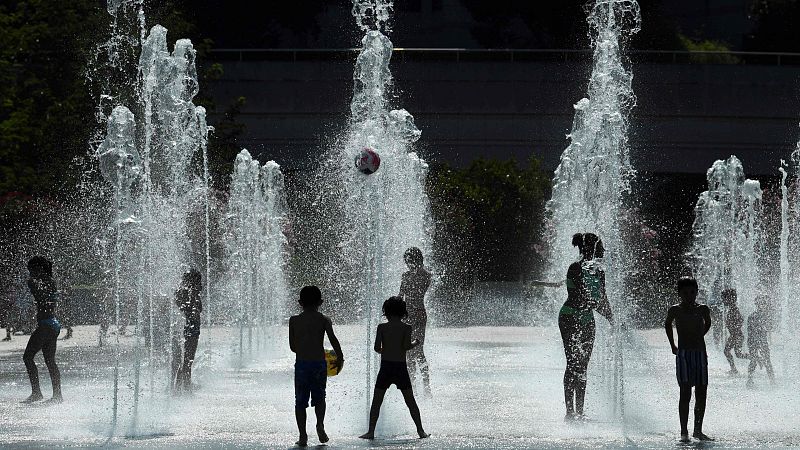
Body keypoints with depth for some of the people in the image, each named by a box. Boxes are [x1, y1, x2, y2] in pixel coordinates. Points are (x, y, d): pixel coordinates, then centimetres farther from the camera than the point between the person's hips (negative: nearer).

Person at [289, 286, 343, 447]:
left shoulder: (294, 321, 4)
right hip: (319, 363, 0)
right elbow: (333, 340, -12)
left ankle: (303, 436, 2)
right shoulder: (324, 320, 0)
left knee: (300, 402, 7)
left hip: (301, 364, 0)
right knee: (319, 397, 18)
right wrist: (340, 358, 0)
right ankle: (320, 425, -3)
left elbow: (292, 346, 10)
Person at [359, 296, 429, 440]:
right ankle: (421, 431, 9)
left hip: (385, 366, 0)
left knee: (376, 402, 8)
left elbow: (377, 348, -5)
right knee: (411, 402, 10)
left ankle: (371, 431, 2)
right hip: (401, 367, 0)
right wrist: (415, 343, 6)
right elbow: (406, 346, -14)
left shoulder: (382, 327, -1)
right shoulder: (406, 328, -3)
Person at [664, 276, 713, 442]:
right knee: (685, 392, -13)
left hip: (700, 353, 3)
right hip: (683, 354, -3)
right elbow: (667, 325, 17)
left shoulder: (702, 310, 3)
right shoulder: (675, 310, -1)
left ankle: (698, 430, 16)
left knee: (701, 394, 4)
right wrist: (673, 346, 19)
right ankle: (684, 432, -12)